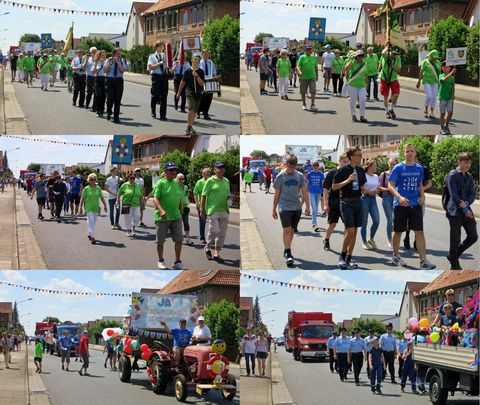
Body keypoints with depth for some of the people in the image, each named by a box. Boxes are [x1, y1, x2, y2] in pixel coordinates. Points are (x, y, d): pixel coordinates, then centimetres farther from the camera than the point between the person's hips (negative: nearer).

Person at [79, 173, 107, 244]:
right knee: (91, 222, -12)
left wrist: (105, 205, 5)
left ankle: (90, 234, 30)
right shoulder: (86, 189, -5)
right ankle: (92, 237, -17)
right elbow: (82, 199, -2)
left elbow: (102, 197, 9)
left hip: (96, 208, 4)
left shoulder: (98, 188, 5)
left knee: (93, 222, 13)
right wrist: (81, 208, -3)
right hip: (89, 208, -4)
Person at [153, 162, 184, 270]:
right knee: (160, 241, 6)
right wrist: (161, 210, -30)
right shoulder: (160, 183, -7)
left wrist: (181, 212, 18)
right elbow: (155, 199, -16)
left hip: (176, 217, 5)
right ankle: (161, 261, 22)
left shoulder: (177, 183, 11)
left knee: (179, 239, -1)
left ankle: (177, 262, 7)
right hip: (162, 217, -5)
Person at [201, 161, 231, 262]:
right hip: (213, 210, -6)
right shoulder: (210, 181, -3)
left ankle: (217, 253, 12)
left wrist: (230, 198, 3)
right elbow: (204, 195, -3)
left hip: (224, 210, 6)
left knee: (222, 233, 5)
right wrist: (202, 209, -6)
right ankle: (207, 247, 15)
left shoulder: (226, 181, 15)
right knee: (214, 230, -10)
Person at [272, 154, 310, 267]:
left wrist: (307, 206, 5)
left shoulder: (299, 176, 6)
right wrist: (274, 210, 7)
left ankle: (286, 250, 26)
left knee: (292, 230, 11)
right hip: (285, 207, -3)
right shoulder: (280, 176, -1)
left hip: (297, 207, 3)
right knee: (287, 230, -12)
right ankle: (288, 255, -13)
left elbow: (304, 192, 10)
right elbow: (277, 194, 4)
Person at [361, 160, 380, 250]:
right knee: (364, 222, 0)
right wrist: (369, 192, -13)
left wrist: (376, 192, -2)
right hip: (364, 199, -5)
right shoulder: (363, 176, -6)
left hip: (373, 199, 5)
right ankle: (364, 242, 10)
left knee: (376, 221, -5)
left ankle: (371, 239, 15)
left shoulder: (376, 177, 12)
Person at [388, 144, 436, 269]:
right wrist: (399, 197, -27)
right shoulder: (398, 168, -6)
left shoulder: (419, 168, 6)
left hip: (415, 205, 3)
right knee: (398, 231, 9)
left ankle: (423, 261, -9)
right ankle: (396, 256, 29)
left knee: (419, 231, -6)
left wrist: (422, 196, 0)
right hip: (400, 205, -2)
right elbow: (390, 185, -10)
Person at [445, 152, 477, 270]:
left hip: (467, 210, 6)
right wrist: (465, 210, -15)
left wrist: (466, 203, -14)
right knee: (455, 239, -2)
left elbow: (472, 195, 7)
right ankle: (454, 265, 11)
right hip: (455, 211, -6)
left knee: (473, 236, 4)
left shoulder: (469, 176, 12)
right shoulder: (452, 175, -7)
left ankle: (453, 256, 23)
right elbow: (454, 195, -13)